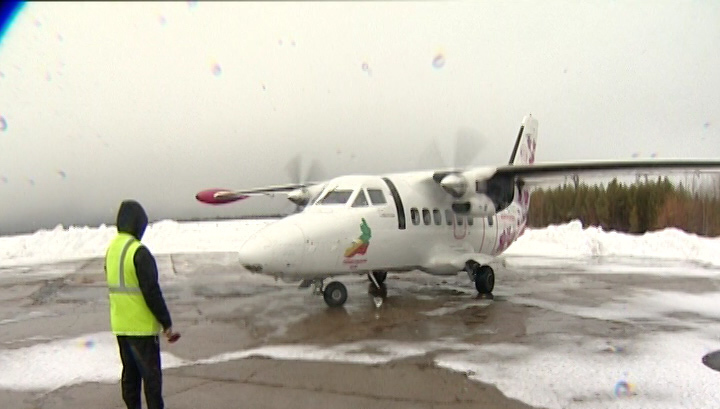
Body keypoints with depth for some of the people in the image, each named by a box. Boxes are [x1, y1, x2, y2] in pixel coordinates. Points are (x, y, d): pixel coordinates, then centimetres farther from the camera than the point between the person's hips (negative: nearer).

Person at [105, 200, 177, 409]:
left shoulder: (111, 249, 7)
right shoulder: (139, 252, -20)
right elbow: (152, 291, -21)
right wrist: (166, 323, -12)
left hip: (120, 326, 8)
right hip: (142, 327, -8)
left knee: (130, 372, 17)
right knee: (151, 374, 2)